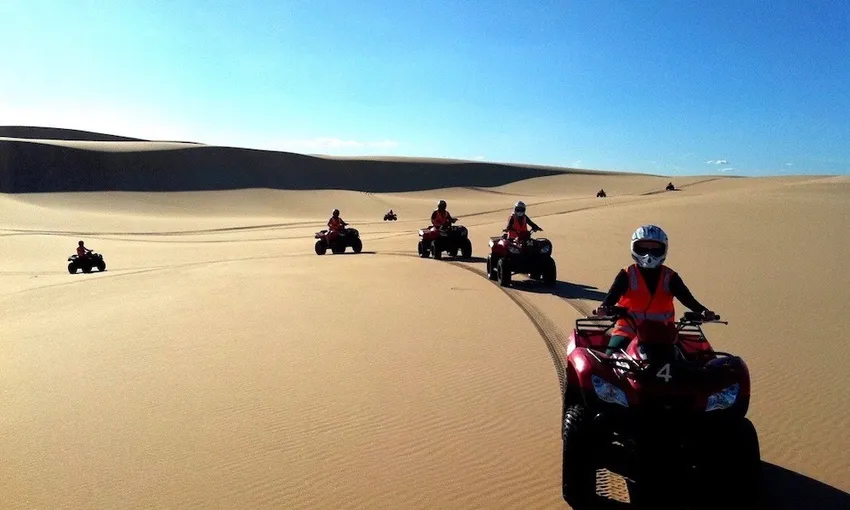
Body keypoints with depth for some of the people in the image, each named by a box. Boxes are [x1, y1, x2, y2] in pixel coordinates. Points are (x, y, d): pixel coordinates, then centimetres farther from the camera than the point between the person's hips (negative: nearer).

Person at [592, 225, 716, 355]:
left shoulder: (670, 277, 6)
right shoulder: (627, 275, 0)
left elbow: (686, 297, -6)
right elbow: (613, 294, -14)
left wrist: (703, 311, -26)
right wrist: (604, 308, -36)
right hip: (628, 329, -2)